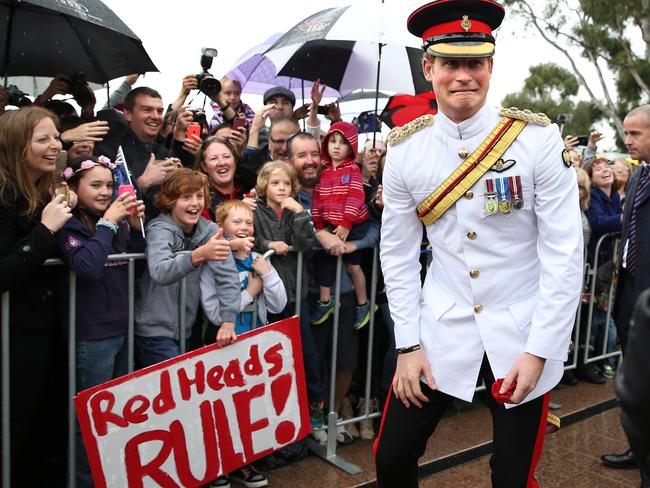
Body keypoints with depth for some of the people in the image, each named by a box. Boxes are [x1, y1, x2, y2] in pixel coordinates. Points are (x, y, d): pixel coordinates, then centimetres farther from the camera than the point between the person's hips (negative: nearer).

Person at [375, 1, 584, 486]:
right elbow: (397, 255, 0)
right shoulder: (405, 149, -5)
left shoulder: (540, 138, -12)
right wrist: (408, 345, -2)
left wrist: (538, 352, -13)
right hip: (441, 331, 2)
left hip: (523, 335, -1)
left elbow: (565, 254, -11)